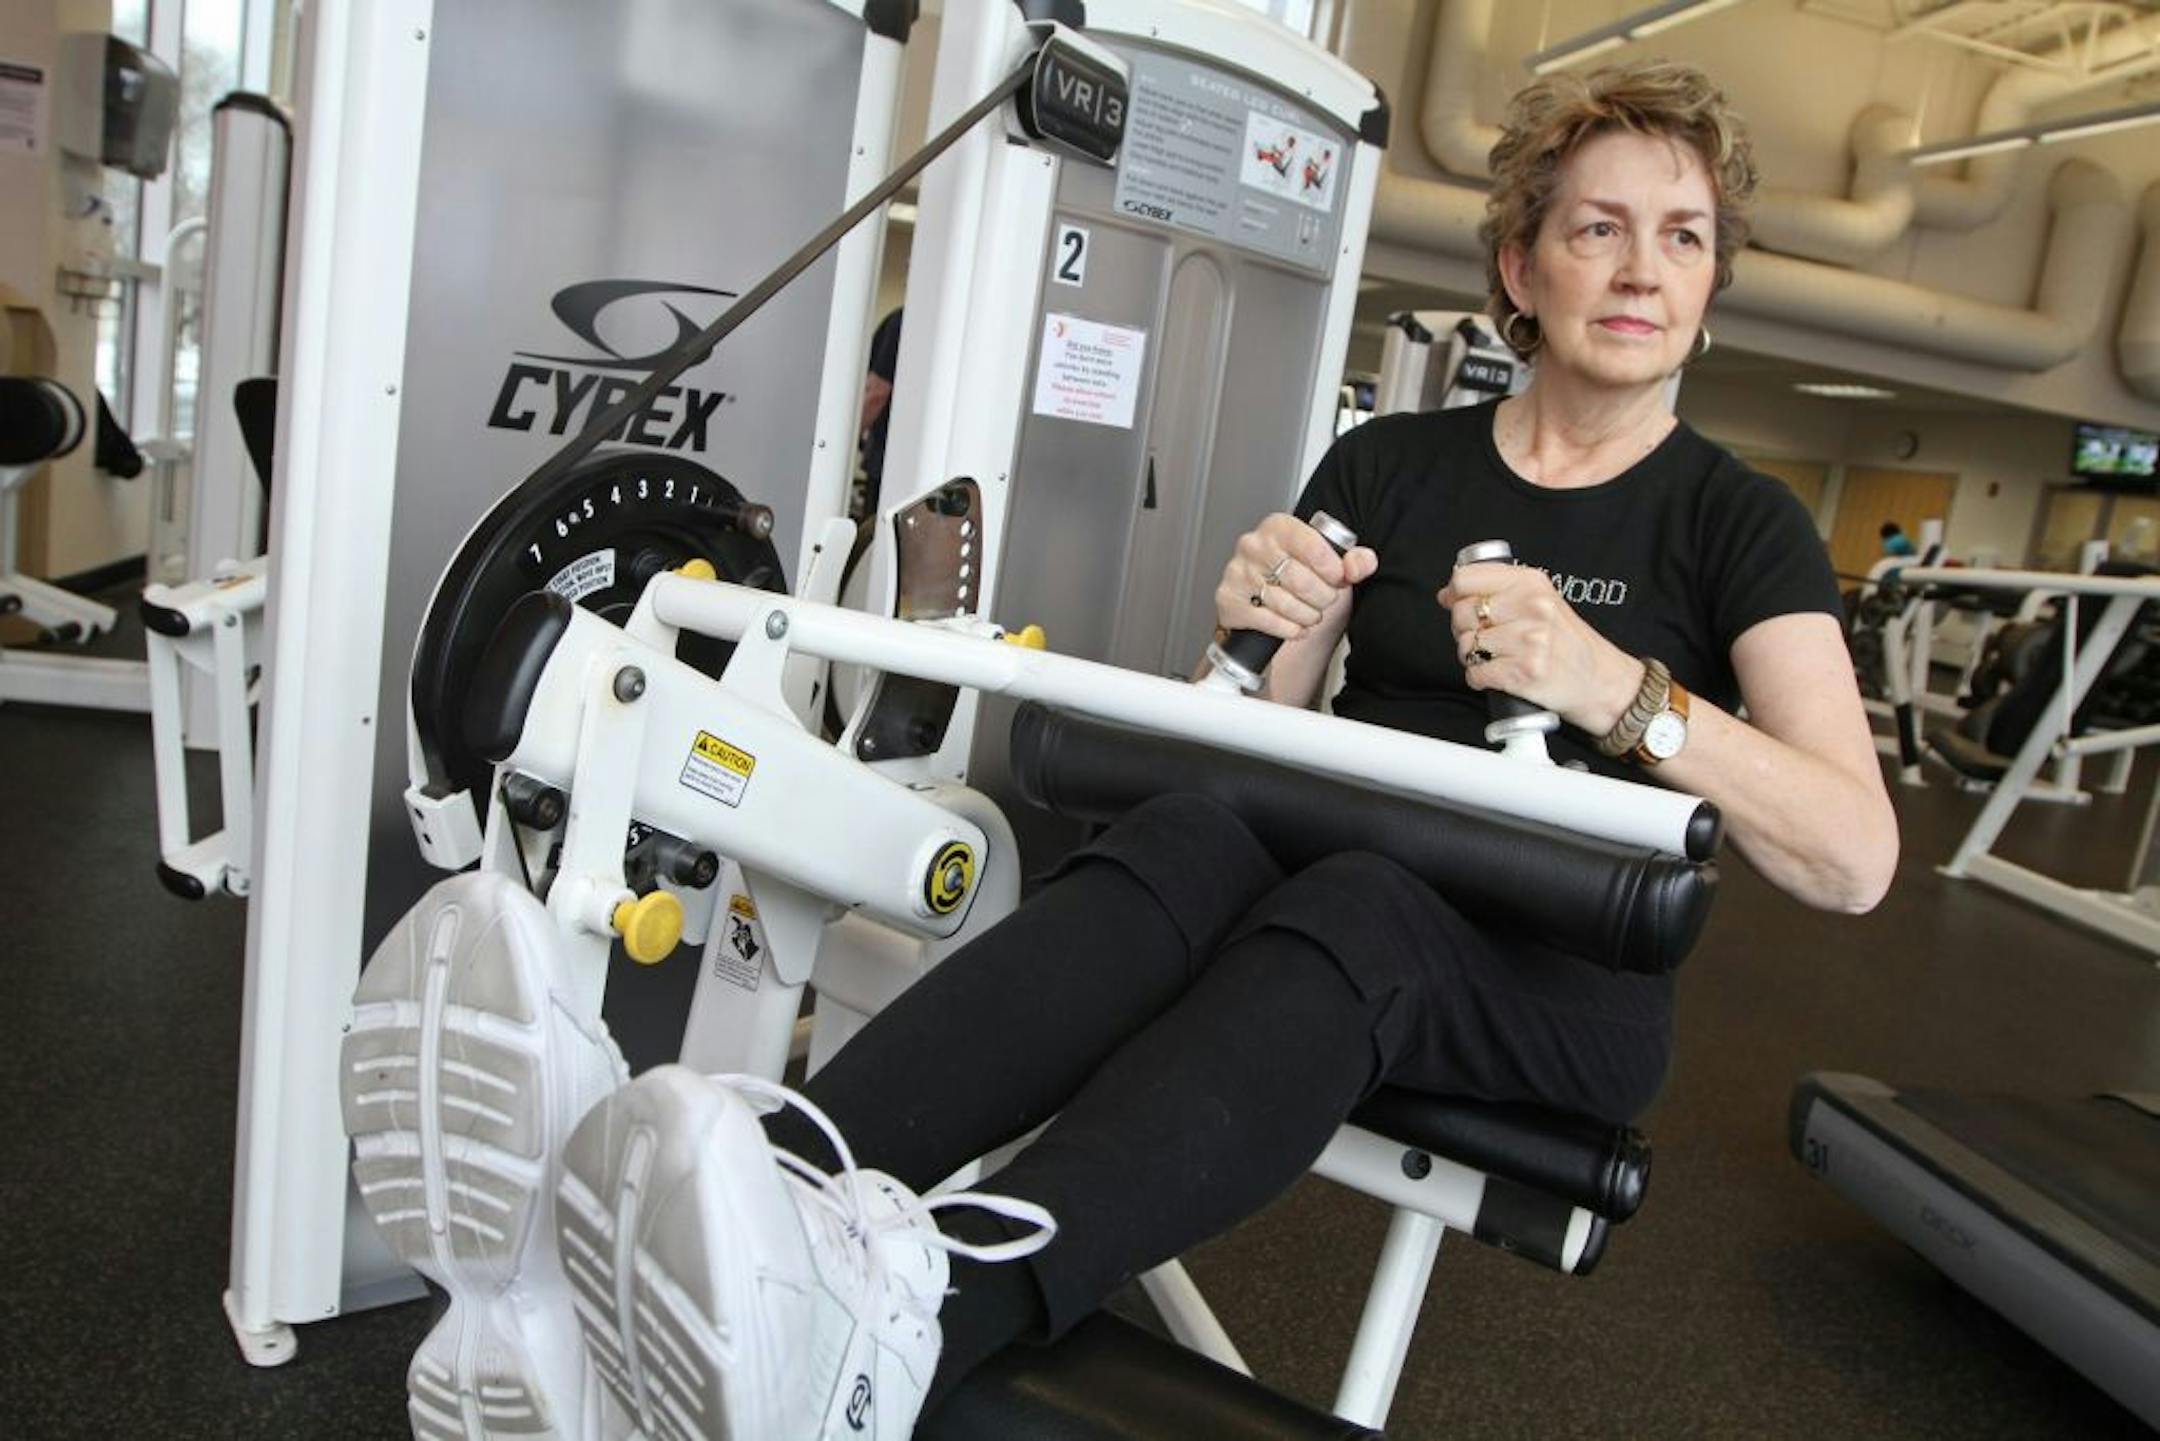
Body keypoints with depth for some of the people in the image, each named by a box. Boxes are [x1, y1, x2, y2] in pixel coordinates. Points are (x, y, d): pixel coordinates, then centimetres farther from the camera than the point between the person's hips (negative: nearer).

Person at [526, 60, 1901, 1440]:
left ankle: (925, 1310, -57)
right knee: (1189, 835, -33)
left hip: (1565, 980, -2)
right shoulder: (1387, 466, 8)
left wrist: (1619, 688, -27)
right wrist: (1258, 634, -16)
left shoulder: (1739, 521, 2)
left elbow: (1856, 856, -11)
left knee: (1347, 904, -37)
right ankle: (788, 1173, -50)